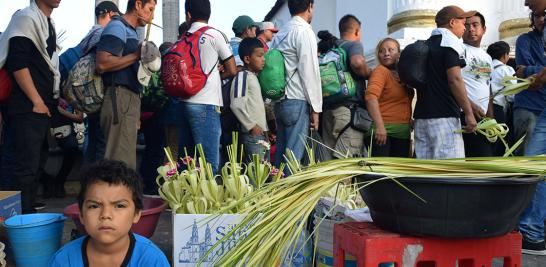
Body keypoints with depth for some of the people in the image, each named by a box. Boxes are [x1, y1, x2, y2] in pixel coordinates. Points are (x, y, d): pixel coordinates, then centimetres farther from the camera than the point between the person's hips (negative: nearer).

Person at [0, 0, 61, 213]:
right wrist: (37, 101, -17)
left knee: (38, 163, 13)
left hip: (43, 107, 9)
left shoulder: (49, 24, 18)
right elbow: (18, 64, -17)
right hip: (28, 108, -9)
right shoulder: (26, 18, -8)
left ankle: (30, 210, 21)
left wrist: (55, 99, 21)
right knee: (26, 165, -9)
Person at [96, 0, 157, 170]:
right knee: (121, 162, -12)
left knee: (126, 161, 10)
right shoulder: (117, 27, -7)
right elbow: (102, 64, -20)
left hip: (130, 101, 10)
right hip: (120, 98, -10)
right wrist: (137, 54, -15)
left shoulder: (130, 31, 21)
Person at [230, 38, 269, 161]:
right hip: (252, 134, -9)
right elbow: (236, 105, -20)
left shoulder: (254, 76, 17)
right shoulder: (242, 75, -10)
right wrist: (251, 126, -16)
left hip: (261, 133, 9)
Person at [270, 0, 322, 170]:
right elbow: (309, 71, -12)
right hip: (297, 101, -8)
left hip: (279, 100, 8)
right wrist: (315, 107, -9)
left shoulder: (280, 33, 16)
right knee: (294, 155, -7)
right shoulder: (304, 31, -7)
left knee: (281, 151, 10)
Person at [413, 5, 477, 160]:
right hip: (444, 117, -8)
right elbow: (455, 79, -15)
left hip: (421, 116, 8)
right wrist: (469, 113, -14)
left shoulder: (426, 45, 19)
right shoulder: (450, 42, -5)